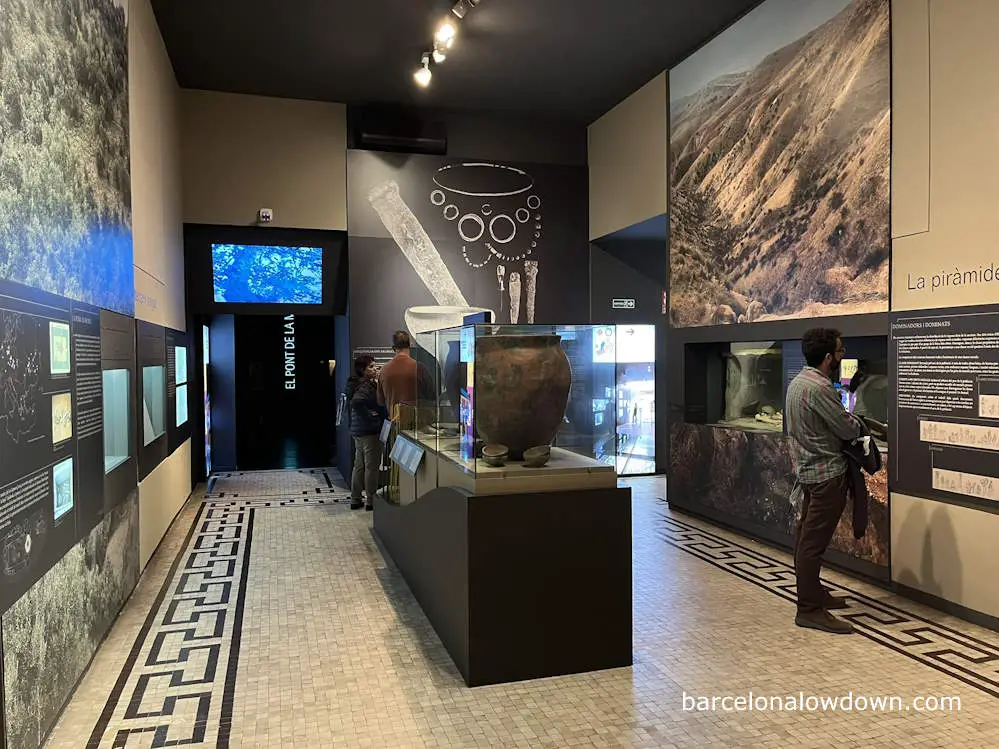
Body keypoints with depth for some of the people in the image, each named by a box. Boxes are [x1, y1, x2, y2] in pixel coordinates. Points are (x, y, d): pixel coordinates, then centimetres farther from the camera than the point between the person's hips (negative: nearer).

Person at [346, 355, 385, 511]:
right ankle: (371, 501, 6)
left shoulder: (357, 383, 12)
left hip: (357, 430, 9)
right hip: (370, 430, -9)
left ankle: (355, 500, 21)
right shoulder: (367, 385, -16)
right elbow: (356, 401, -33)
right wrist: (369, 416, -22)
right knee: (372, 466, 0)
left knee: (359, 465, 14)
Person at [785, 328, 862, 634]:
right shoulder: (819, 388, -21)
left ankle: (814, 592, 29)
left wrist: (846, 421, 7)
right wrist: (856, 422, 6)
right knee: (814, 541, -6)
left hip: (808, 469, 10)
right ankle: (809, 610, 0)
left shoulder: (798, 382, 10)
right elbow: (849, 430, -15)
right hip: (826, 472, -10)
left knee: (806, 537, 16)